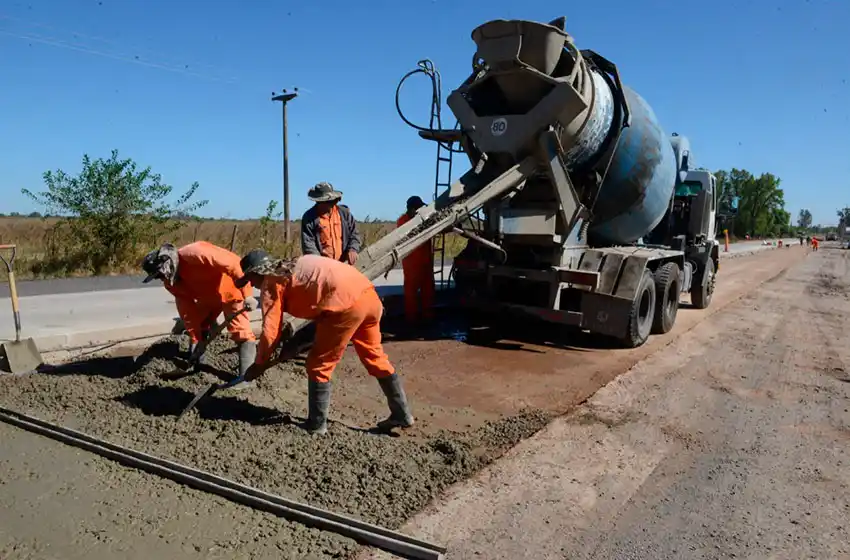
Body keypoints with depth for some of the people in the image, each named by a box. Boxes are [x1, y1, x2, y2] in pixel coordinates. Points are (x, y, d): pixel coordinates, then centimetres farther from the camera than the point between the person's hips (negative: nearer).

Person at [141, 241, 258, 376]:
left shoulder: (195, 254, -35)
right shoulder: (170, 282, -8)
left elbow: (232, 263, -36)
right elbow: (188, 310, -3)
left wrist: (247, 295, -36)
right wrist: (195, 339, -4)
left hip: (229, 289, -8)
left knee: (241, 333, -14)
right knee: (198, 331, 11)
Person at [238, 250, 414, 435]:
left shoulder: (270, 282, 6)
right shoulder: (294, 266, 29)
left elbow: (270, 330, 5)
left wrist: (259, 364, 15)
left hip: (348, 303, -9)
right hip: (369, 295, 9)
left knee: (319, 365, 8)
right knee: (375, 357, 20)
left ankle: (316, 424, 18)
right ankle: (402, 415, 28)